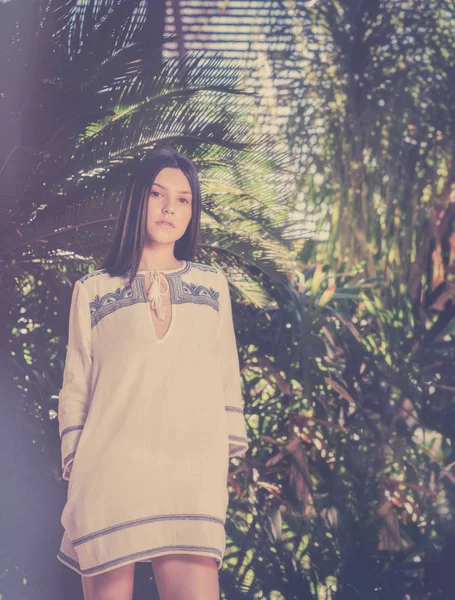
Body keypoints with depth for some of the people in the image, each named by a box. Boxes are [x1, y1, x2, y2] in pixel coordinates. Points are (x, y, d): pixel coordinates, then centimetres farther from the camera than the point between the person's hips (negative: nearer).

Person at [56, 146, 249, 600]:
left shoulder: (213, 285, 16)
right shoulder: (92, 291, 11)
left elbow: (227, 378, 16)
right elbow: (75, 390, 10)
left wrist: (227, 451, 9)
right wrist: (75, 466, 4)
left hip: (192, 480, 1)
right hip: (109, 476, -1)